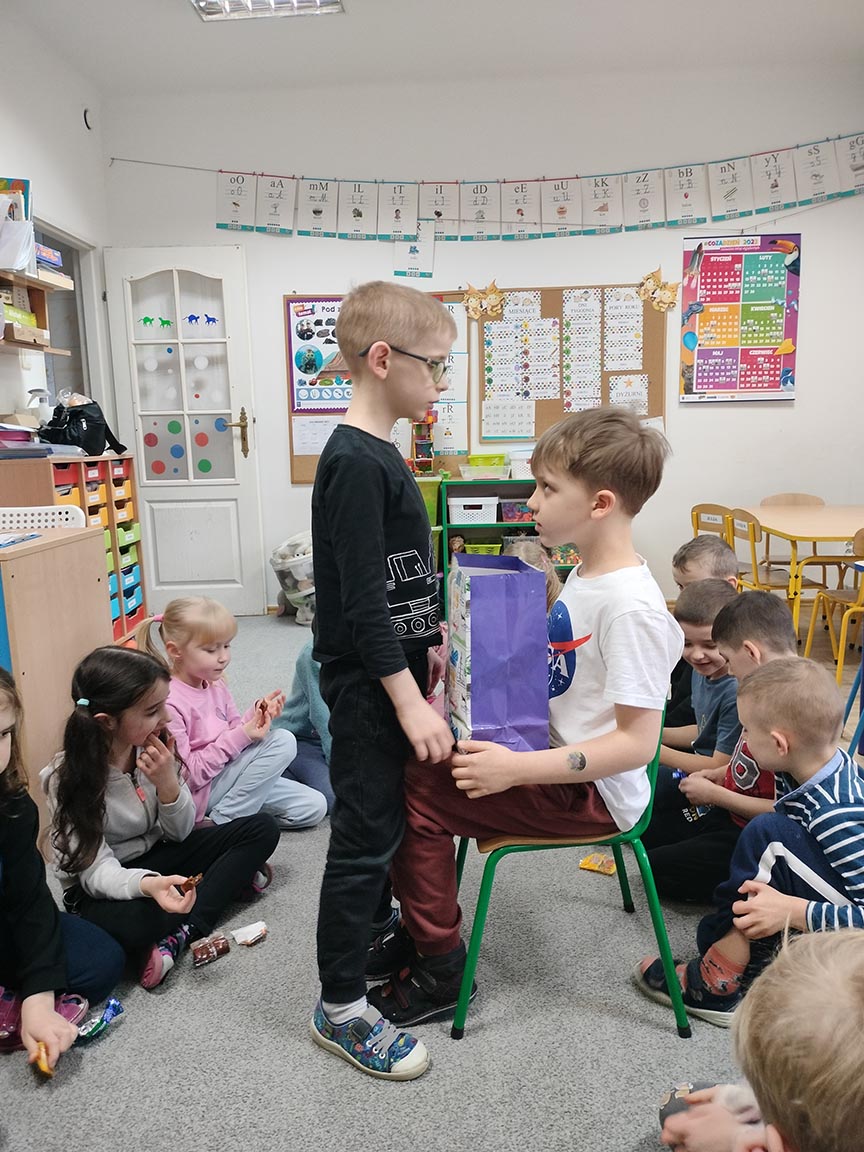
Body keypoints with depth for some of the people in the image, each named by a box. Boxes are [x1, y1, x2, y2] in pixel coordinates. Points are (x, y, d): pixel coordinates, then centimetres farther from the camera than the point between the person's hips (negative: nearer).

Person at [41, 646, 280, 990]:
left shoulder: (155, 746, -11)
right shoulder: (68, 779, -22)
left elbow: (179, 832, -3)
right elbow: (96, 871, -23)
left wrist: (167, 783, -24)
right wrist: (147, 884, -45)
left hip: (159, 855, 6)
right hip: (105, 884, -5)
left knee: (263, 828, -10)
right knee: (126, 923, -40)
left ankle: (180, 934, -20)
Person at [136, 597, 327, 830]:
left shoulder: (215, 685, 1)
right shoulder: (168, 703, -24)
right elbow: (186, 777, -23)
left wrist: (257, 713, -11)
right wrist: (239, 738, -25)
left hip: (226, 772, 8)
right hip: (198, 794, -8)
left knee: (314, 807, 1)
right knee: (282, 741, -21)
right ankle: (222, 821, -14)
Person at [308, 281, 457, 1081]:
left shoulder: (377, 454, 9)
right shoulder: (355, 463, -21)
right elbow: (361, 601, -24)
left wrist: (432, 638, 21)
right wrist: (410, 701, -22)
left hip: (392, 675, 10)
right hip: (368, 684, -10)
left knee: (387, 814, 24)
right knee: (366, 833, 1)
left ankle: (374, 923, 47)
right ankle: (341, 1009, 18)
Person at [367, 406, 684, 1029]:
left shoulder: (632, 606, -25)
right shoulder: (587, 575, 5)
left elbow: (637, 743, -26)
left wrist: (516, 768, -30)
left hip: (595, 792, -9)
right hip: (556, 759, 9)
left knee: (417, 798, -15)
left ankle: (440, 969, 6)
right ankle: (416, 932, 21)